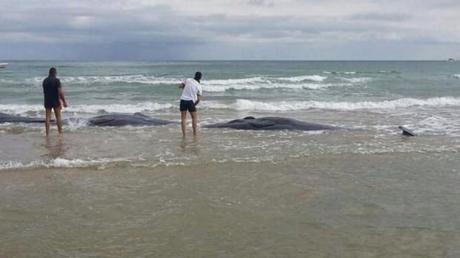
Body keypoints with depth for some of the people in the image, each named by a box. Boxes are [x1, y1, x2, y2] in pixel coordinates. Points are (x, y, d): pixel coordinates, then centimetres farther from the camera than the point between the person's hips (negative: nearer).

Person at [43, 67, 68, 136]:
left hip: (47, 101, 4)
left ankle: (47, 133, 2)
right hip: (55, 101, -4)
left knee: (47, 117, 4)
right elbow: (60, 92, -17)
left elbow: (44, 92, 12)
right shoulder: (56, 80, -12)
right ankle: (60, 132, 9)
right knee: (58, 117, 5)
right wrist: (64, 101, -11)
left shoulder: (45, 81, 5)